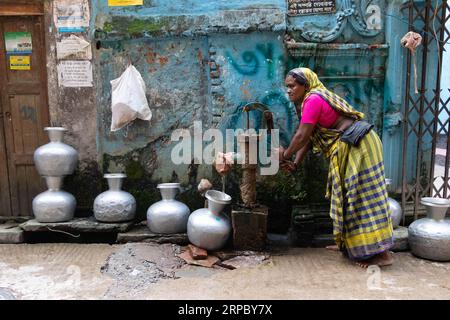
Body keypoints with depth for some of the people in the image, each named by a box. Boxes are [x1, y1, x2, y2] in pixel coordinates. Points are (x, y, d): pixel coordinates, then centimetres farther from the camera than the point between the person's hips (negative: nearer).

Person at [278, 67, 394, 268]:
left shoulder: (313, 99, -14)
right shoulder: (314, 99, 18)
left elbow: (301, 136, -15)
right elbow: (308, 138, 14)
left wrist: (285, 155, 0)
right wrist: (295, 163, 5)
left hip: (357, 145, -11)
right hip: (349, 147, 11)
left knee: (362, 195, -9)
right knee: (348, 195, 16)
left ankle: (382, 254, -3)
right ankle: (348, 244, 28)